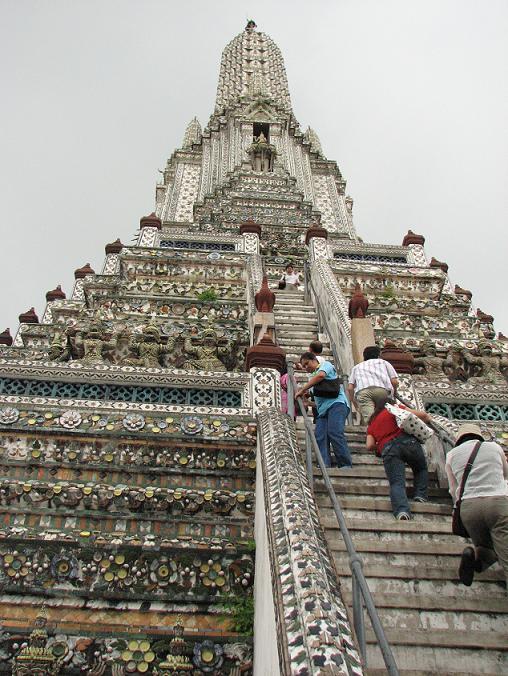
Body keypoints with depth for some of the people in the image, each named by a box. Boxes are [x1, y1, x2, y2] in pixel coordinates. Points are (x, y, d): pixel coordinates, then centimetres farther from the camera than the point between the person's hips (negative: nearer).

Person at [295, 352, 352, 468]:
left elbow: (320, 376, -11)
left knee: (334, 432, -24)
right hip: (322, 409, 8)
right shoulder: (312, 377, 34)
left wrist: (302, 390, -11)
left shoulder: (325, 365, 11)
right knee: (320, 437, -13)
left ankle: (346, 465, -24)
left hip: (336, 403, -8)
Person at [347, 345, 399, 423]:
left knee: (370, 419, -22)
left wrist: (354, 402, 39)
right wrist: (394, 392, 40)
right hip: (383, 389, 1)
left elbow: (350, 388, 24)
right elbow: (395, 382, 20)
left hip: (362, 391, 0)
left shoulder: (356, 367, 38)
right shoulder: (384, 362, 34)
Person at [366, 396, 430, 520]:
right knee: (421, 469, 25)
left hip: (388, 449, 1)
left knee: (396, 483, -9)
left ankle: (402, 511, -34)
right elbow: (422, 415, 9)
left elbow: (370, 446, 15)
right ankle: (420, 495, 7)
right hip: (407, 441, -1)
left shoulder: (372, 423, 27)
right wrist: (427, 418, 31)